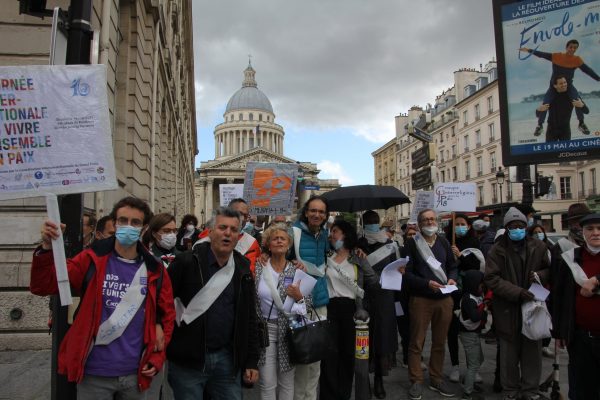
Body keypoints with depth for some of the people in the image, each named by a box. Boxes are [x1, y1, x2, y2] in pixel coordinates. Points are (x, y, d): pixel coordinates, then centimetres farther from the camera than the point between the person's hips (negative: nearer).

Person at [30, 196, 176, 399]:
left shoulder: (154, 270, -1)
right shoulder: (92, 259, -5)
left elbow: (167, 313, 8)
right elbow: (42, 286, -10)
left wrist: (157, 357, 3)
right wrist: (47, 248, -26)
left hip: (134, 374, 2)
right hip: (94, 373, -2)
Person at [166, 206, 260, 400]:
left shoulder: (243, 269, 4)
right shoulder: (186, 261, -8)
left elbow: (250, 318, 7)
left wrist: (251, 361, 6)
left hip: (228, 358, 3)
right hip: (186, 360, -3)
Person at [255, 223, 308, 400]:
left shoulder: (296, 271, -1)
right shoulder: (258, 268, -2)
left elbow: (308, 304, 3)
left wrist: (299, 297, -16)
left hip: (288, 329, 0)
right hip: (265, 328, 0)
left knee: (287, 382, 10)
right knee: (267, 384, 5)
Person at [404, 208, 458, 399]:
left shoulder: (444, 242, 10)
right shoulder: (412, 244, -5)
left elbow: (452, 266, 15)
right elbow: (407, 273, -9)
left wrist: (452, 278, -5)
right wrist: (427, 283, -19)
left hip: (444, 298, 4)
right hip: (420, 299, -4)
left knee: (440, 342, 13)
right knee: (417, 343, 2)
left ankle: (436, 379, 27)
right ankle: (416, 381, 15)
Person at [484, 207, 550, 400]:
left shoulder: (538, 247, 3)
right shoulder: (497, 250, -4)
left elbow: (550, 269, 14)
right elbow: (491, 279, -10)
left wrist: (540, 275, -9)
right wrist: (516, 292, -20)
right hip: (508, 309, -2)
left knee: (532, 351, 11)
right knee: (509, 354, 9)